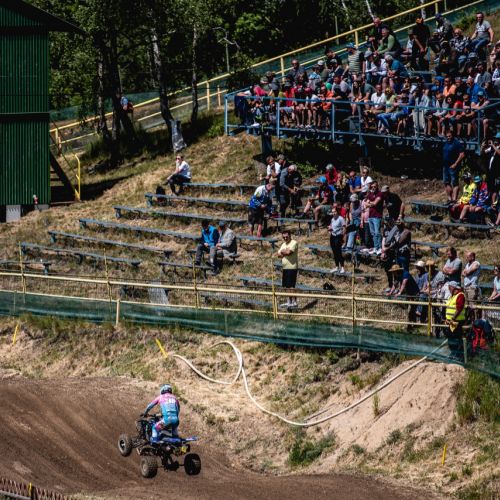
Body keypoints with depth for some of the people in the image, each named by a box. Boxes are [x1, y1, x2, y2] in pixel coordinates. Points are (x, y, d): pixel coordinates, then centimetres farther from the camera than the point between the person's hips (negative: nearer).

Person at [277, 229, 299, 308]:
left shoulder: (294, 243, -8)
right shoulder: (283, 244, 18)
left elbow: (289, 252, -21)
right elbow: (279, 254, 10)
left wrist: (282, 252, -1)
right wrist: (285, 252, -9)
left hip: (292, 267, -9)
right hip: (284, 268, 9)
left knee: (291, 286, -10)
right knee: (286, 286, 11)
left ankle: (294, 302, -7)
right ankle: (289, 301, 18)